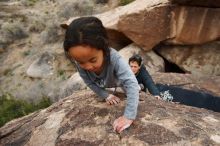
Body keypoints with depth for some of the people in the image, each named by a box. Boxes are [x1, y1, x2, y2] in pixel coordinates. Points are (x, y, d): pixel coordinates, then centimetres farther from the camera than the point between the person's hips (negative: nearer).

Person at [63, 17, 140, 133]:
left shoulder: (115, 59, -52)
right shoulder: (80, 63, -38)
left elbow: (131, 84, -55)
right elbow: (89, 82, -20)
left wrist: (129, 116, -60)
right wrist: (106, 96, -22)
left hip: (120, 79, -3)